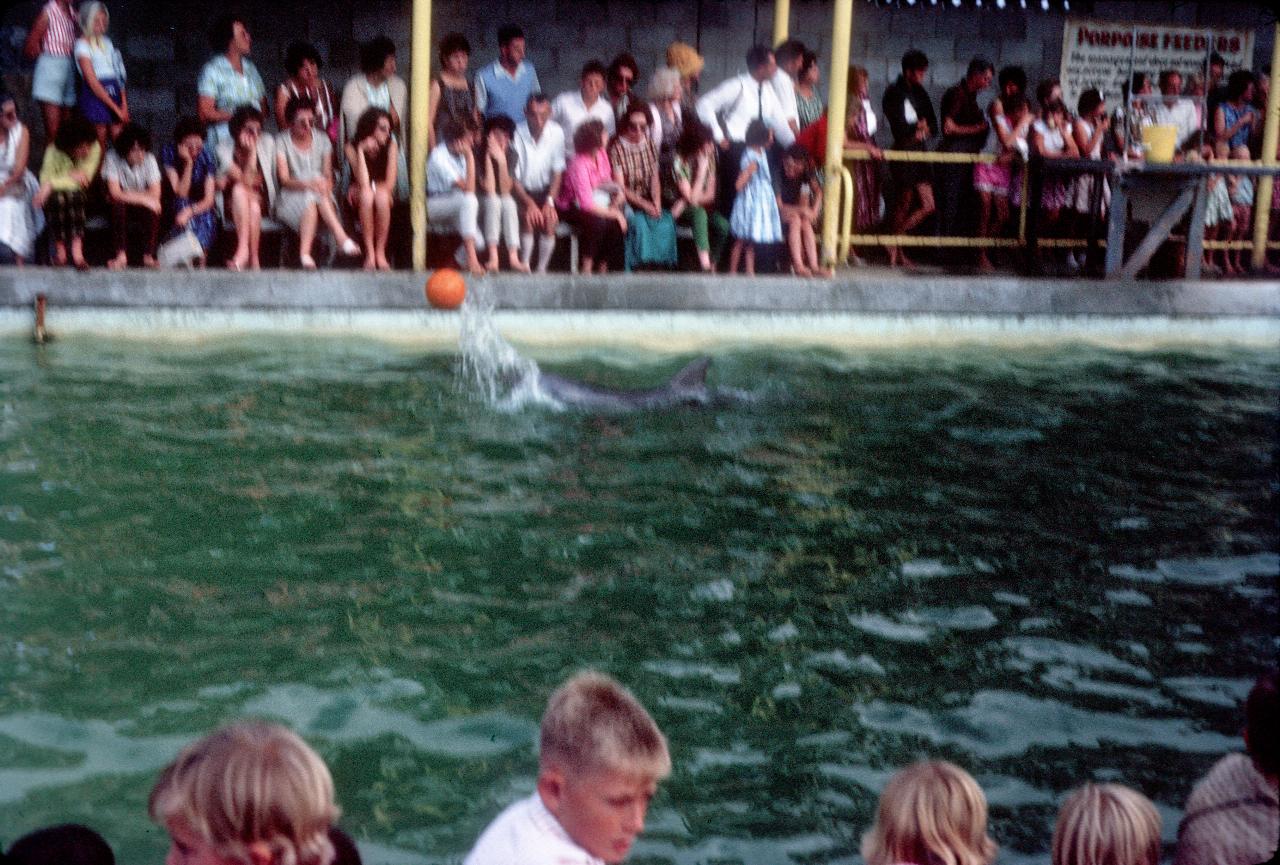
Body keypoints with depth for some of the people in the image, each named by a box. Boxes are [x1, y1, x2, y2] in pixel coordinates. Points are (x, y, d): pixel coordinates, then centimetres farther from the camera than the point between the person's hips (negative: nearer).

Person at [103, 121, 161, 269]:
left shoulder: (149, 159, -14)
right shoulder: (112, 158, -18)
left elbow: (155, 194, -19)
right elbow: (114, 193, -25)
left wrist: (128, 196, -23)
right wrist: (143, 198, -29)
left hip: (142, 206, 1)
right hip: (120, 207, -1)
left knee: (153, 209, -31)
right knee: (118, 204, -33)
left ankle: (148, 256, -24)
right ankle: (121, 255, -32)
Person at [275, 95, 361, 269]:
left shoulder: (322, 139, 9)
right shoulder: (282, 142, -2)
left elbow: (328, 175, 6)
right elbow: (284, 179, -11)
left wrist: (326, 189, -18)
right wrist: (308, 184, -31)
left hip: (321, 197, 3)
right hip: (292, 197, -3)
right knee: (311, 198, -36)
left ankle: (305, 253, -43)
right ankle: (341, 237, -42)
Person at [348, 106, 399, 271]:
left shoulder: (391, 144, -10)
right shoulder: (351, 147, -13)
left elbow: (390, 184, -15)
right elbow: (363, 183, -26)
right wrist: (361, 150, -27)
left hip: (383, 195, 1)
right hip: (359, 198, -1)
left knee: (381, 196, -36)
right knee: (367, 194, -36)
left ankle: (380, 252, -26)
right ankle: (369, 253, -34)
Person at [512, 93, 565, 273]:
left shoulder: (556, 132, -8)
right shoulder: (517, 134, -16)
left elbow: (558, 172, -2)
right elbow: (513, 177, -12)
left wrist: (550, 201, -15)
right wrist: (529, 203, -26)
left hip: (545, 191, 2)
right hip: (521, 191, -2)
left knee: (550, 219, -25)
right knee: (528, 216, -30)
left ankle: (542, 269, -13)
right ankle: (525, 267, -17)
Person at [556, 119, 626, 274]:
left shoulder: (601, 154, -4)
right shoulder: (579, 165, -28)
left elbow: (609, 183, 4)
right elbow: (586, 203, -33)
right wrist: (613, 213, -30)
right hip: (571, 208, -7)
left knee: (618, 220, -20)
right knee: (597, 221, -34)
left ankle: (603, 267, -9)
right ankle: (587, 267, -20)